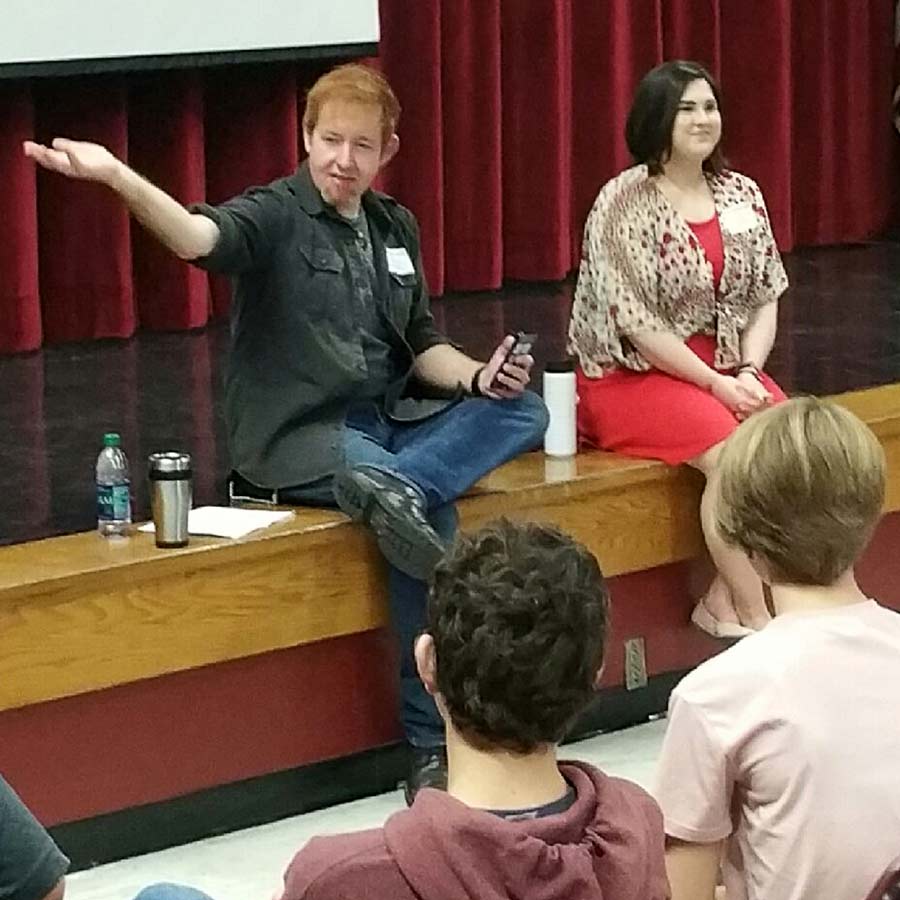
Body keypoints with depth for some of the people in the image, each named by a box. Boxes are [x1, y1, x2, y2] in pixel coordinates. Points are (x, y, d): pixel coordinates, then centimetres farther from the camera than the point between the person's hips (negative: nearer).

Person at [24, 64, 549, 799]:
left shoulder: (396, 227, 13)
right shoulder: (274, 216, -8)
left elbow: (421, 347, 19)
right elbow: (199, 238, -31)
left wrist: (476, 378, -4)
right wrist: (116, 176, -51)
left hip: (389, 423, 7)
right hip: (297, 437, -7)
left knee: (523, 410, -14)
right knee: (430, 513, -29)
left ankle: (388, 486, -34)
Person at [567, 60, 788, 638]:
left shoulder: (741, 195, 8)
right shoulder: (624, 203, -11)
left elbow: (766, 298, 9)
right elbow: (636, 322, -16)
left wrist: (749, 370, -10)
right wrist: (715, 384, -18)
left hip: (725, 367, 6)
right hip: (635, 374, -6)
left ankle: (724, 600, -10)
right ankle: (757, 620, -19)